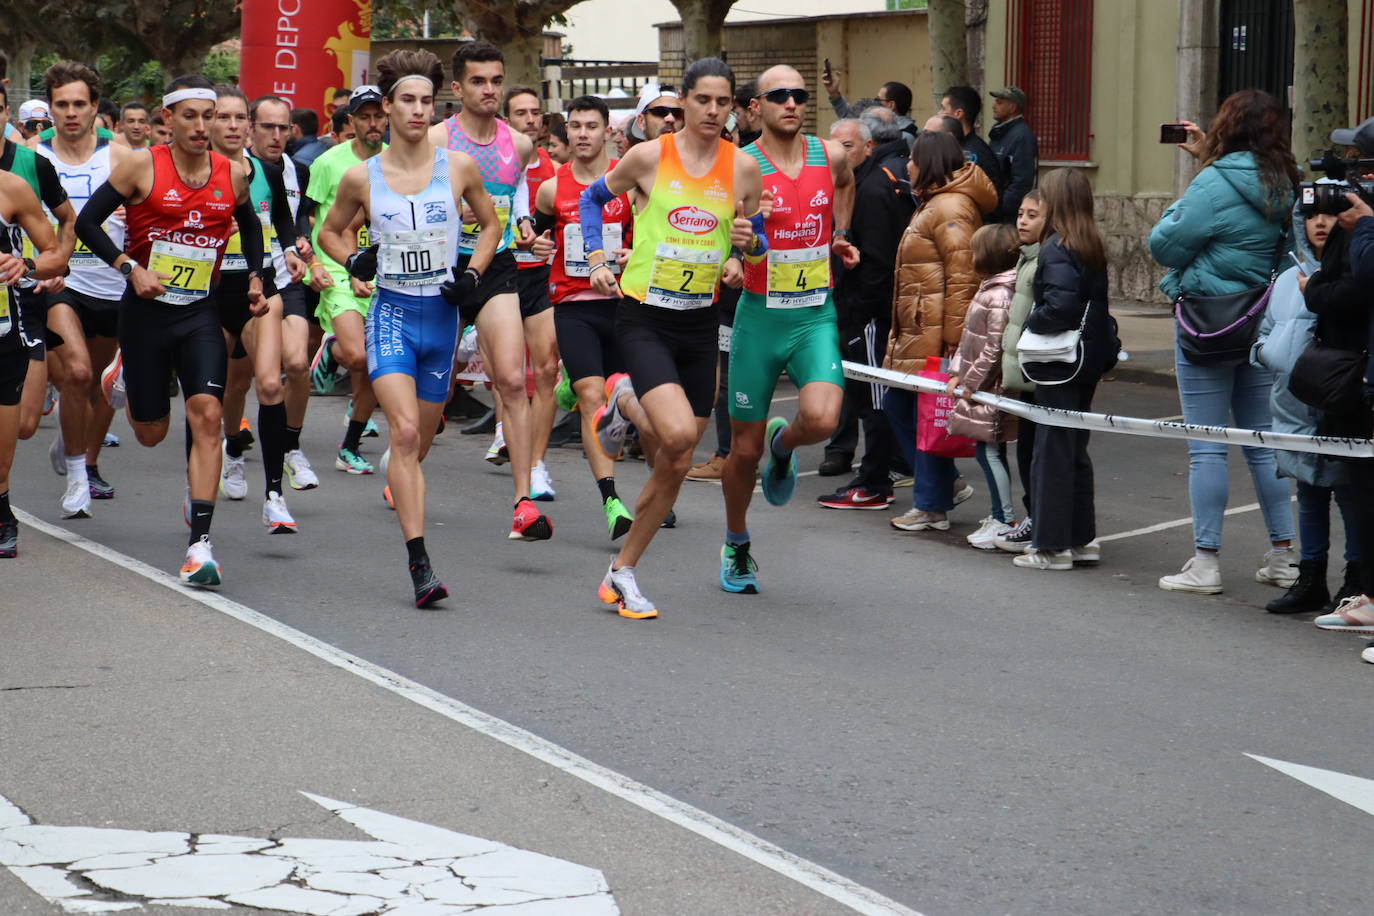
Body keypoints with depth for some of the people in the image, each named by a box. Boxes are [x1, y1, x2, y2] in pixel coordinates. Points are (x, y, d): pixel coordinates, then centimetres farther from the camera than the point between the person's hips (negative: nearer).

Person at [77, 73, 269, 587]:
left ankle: (200, 543, -17)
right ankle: (126, 374, 48)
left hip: (200, 314, 1)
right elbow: (87, 222, -3)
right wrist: (130, 268, -14)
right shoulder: (142, 167, -8)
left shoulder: (232, 176, 2)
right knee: (151, 434, 10)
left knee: (206, 414, -18)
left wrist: (255, 277, 11)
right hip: (146, 310, -1)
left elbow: (250, 225, 23)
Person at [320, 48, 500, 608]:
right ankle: (419, 565, -22)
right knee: (404, 432, -18)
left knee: (421, 440, 10)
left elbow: (491, 224, 16)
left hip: (441, 315, 2)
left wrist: (472, 274, 1)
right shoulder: (361, 177, 0)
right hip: (391, 314, -2)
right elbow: (330, 231, 17)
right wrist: (354, 260, -3)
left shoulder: (458, 167, 1)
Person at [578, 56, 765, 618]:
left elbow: (757, 245, 12)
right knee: (678, 433, -25)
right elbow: (594, 198, 11)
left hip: (700, 322, 4)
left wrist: (748, 244, -10)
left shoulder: (743, 167, 1)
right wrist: (597, 260, -1)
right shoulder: (649, 157, -6)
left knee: (677, 463, 5)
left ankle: (622, 572, 19)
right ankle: (624, 402, 10)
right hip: (644, 317, -4)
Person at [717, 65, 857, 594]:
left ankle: (784, 443, 15)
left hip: (816, 315, 2)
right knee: (745, 450, 6)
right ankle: (737, 545, 32)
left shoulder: (830, 156, 3)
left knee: (821, 419, -23)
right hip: (760, 314, -2)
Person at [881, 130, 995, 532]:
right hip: (915, 332, 11)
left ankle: (931, 507, 3)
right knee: (897, 404, 14)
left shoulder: (949, 209, -15)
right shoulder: (933, 204, 19)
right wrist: (899, 329, 23)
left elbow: (962, 275, -21)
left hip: (936, 333, -11)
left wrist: (953, 336, -24)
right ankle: (944, 484, 22)